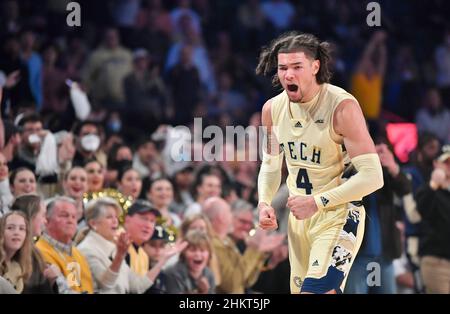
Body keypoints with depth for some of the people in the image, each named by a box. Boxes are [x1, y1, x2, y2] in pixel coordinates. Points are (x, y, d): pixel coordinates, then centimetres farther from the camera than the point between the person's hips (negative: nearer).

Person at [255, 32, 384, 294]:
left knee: (316, 290, -24)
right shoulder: (272, 109, -1)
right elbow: (271, 165, 16)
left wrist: (318, 202, -24)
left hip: (339, 216, -7)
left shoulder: (342, 106, -20)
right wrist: (264, 203, -3)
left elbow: (373, 176, -23)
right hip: (299, 216, 7)